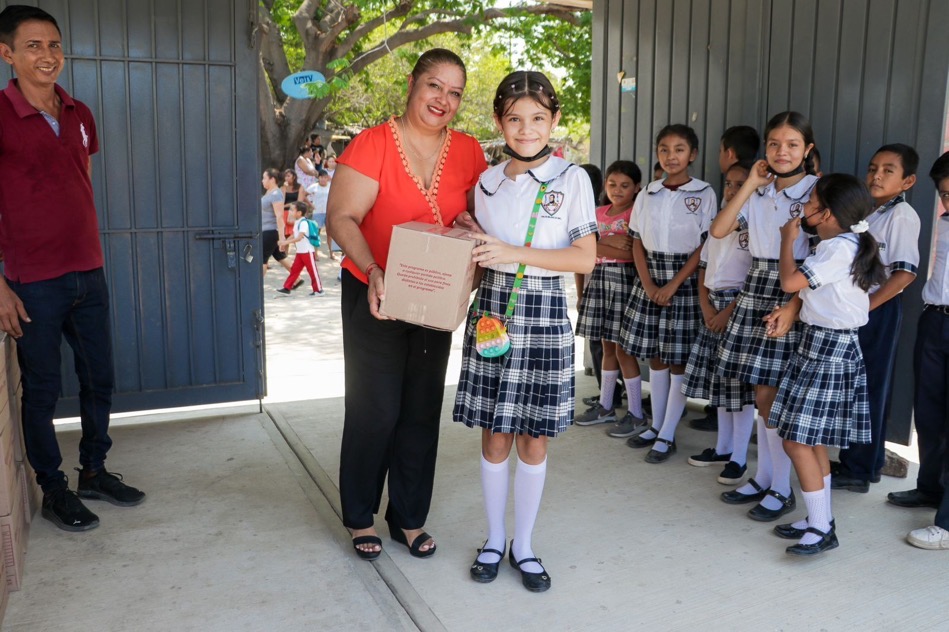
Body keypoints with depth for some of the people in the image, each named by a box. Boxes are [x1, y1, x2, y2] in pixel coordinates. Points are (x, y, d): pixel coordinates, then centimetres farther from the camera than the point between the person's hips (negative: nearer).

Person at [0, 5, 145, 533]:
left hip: (89, 275, 6)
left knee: (100, 380, 13)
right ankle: (54, 491, 22)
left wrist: (93, 257, 15)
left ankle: (95, 471, 31)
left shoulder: (79, 115, 8)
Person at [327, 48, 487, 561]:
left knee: (423, 410, 11)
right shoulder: (373, 144, -12)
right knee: (375, 409, 2)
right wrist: (373, 271, -33)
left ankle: (409, 518, 28)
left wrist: (471, 225, -11)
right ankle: (361, 518, 24)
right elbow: (341, 218, -18)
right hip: (374, 297, -4)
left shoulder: (468, 152, 1)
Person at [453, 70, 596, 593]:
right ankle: (494, 540, 26)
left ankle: (523, 545, 24)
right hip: (492, 308, 3)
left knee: (534, 439, 6)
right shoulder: (488, 182, 8)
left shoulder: (571, 179, -3)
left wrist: (515, 253, -17)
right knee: (494, 436, 8)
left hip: (544, 314, -2)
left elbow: (585, 259, -10)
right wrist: (469, 246, -3)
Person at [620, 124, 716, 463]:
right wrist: (649, 284, -6)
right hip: (650, 280, 4)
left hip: (685, 281, -4)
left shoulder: (703, 194, -4)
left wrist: (673, 285, -14)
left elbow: (705, 247, -8)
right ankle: (656, 425, 24)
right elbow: (637, 242, 7)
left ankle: (667, 436, 9)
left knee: (679, 360, 0)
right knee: (655, 356, 11)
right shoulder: (648, 194, 8)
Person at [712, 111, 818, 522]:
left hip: (794, 297, -5)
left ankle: (782, 489, 9)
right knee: (762, 394, 10)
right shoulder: (758, 193, 11)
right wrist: (749, 185, -2)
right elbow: (718, 230, 1)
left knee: (769, 393, -5)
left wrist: (793, 305, -21)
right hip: (755, 293, 5)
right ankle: (763, 477, 24)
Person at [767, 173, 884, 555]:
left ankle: (822, 530, 2)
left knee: (797, 440, -7)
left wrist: (788, 238, -10)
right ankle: (820, 520, 24)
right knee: (811, 439, 15)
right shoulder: (838, 241, 11)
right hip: (819, 341, 10)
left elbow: (790, 281, -24)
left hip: (829, 347, -10)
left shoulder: (840, 248, -19)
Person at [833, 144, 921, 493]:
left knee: (868, 389, 0)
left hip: (878, 311, -8)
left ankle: (858, 470, 10)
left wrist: (865, 306, -20)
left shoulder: (902, 216, -12)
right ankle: (865, 463, 26)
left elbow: (905, 272, -19)